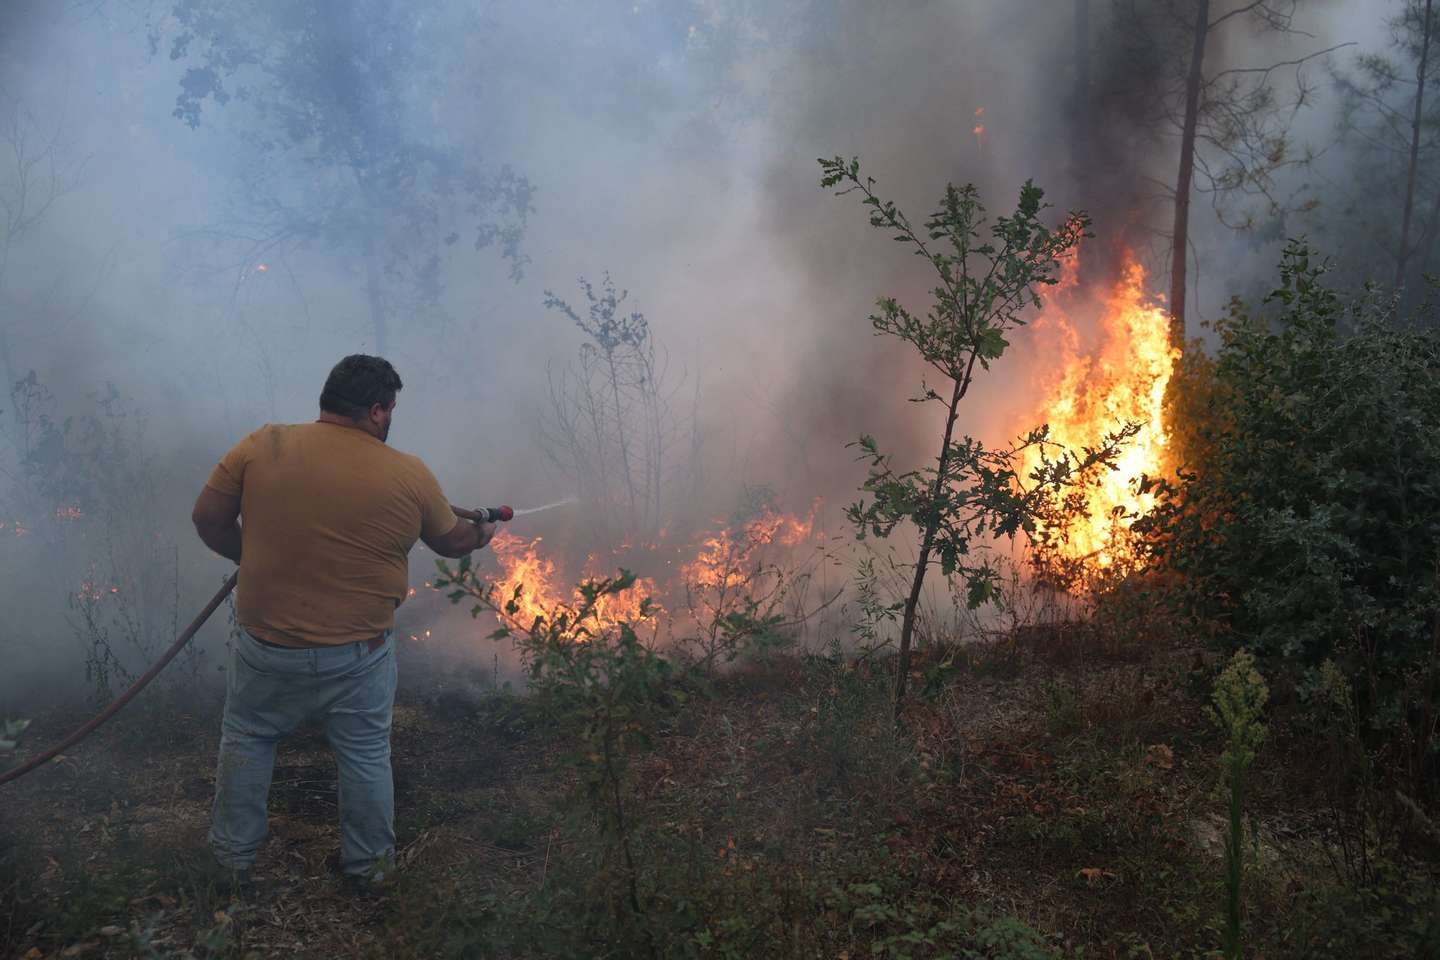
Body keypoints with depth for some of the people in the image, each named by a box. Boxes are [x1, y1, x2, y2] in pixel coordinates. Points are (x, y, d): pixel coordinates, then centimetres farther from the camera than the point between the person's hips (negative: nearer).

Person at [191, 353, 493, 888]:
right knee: (366, 755, 18)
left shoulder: (262, 446, -10)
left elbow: (208, 519, -4)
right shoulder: (409, 475, -9)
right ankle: (366, 863, 33)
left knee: (245, 741, 23)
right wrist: (481, 533, 28)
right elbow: (451, 541, 5)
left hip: (268, 643, 1)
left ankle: (233, 855, 36)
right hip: (359, 653, -1)